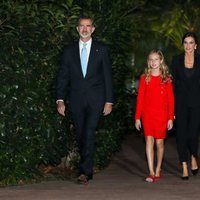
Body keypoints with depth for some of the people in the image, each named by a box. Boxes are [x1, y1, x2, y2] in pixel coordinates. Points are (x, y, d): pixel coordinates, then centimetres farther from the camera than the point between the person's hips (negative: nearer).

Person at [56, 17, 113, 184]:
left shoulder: (101, 49, 7)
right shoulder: (69, 51, 11)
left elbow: (107, 76, 5)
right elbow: (63, 76, 8)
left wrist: (109, 101, -1)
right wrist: (60, 100, -2)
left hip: (95, 100, -3)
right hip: (76, 100, 3)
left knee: (89, 133, -17)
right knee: (81, 136, 5)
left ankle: (84, 171, -20)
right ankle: (88, 170, 15)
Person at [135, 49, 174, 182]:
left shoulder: (166, 79, 3)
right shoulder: (144, 78, 5)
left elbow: (171, 99, 3)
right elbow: (140, 98, 5)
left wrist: (171, 118, -2)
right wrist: (137, 117, 1)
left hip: (162, 115, 0)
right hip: (147, 115, 0)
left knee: (159, 142, 6)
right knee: (149, 141, -10)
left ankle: (158, 170, 20)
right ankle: (151, 173, -13)